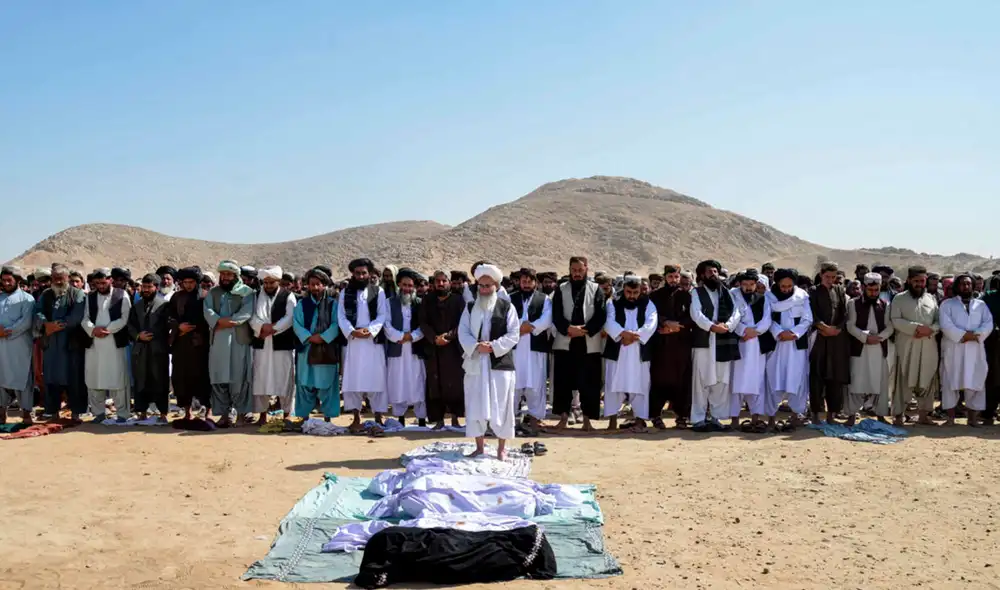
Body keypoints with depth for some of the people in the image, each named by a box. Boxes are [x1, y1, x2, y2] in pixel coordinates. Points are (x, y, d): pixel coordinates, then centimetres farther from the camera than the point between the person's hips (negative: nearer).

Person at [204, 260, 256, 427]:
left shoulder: (246, 292, 4)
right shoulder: (213, 292, 15)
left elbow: (246, 312, -10)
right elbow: (208, 311, 0)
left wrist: (224, 322, -17)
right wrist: (220, 321, -19)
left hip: (240, 340, -3)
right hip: (218, 341, 3)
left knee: (240, 377, -3)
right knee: (219, 377, 1)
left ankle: (243, 410, 9)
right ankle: (225, 413, 8)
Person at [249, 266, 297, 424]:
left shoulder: (288, 296, 1)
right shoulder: (256, 296, 10)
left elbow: (289, 318, -10)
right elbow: (252, 317, -1)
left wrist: (271, 329, -16)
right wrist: (264, 326, -18)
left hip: (283, 344, -3)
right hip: (261, 345, 3)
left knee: (285, 379, 2)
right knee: (261, 379, 5)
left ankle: (287, 413, 11)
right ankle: (262, 414, 14)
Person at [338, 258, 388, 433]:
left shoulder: (378, 292, 6)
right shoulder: (345, 293, 10)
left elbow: (382, 315, 0)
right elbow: (341, 317, 3)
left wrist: (370, 330, -16)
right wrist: (352, 331, -13)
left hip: (374, 341, -2)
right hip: (352, 342, 2)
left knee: (376, 379, -4)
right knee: (352, 379, 2)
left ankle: (378, 419, -1)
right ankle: (356, 418, 11)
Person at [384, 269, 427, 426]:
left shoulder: (421, 303, 8)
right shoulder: (390, 303, 7)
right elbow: (387, 325, -2)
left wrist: (411, 336, -13)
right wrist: (401, 336, -14)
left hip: (416, 351, 0)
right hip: (396, 350, 0)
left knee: (418, 386, 0)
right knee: (398, 387, 3)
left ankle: (421, 420, 6)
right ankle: (400, 419, 12)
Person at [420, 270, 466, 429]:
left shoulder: (458, 300, 5)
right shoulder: (427, 301, 10)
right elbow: (423, 323, 2)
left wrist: (450, 335, -16)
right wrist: (435, 338, -13)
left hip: (453, 348, -2)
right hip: (433, 348, 2)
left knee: (455, 383, -3)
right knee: (435, 384, 0)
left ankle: (455, 418, 7)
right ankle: (439, 420, 5)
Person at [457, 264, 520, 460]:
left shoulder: (506, 307, 2)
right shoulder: (470, 307, 10)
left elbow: (513, 334, -4)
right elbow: (463, 333, 2)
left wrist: (494, 346, -15)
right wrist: (476, 346, -15)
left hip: (500, 363, -2)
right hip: (475, 363, 3)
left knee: (501, 406, 1)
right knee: (475, 405, 4)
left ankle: (502, 447, 13)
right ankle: (479, 447, 15)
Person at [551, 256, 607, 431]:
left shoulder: (596, 290, 6)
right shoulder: (561, 290, 8)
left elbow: (601, 315, -3)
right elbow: (556, 315, -1)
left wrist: (584, 330, -14)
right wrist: (568, 329, -18)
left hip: (589, 344, -1)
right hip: (565, 343, 1)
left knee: (589, 383, 1)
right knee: (563, 381, 2)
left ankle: (587, 419, 10)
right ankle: (563, 417, 12)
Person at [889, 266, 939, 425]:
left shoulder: (931, 298, 13)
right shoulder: (899, 298, 2)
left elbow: (939, 320, 9)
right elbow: (895, 320, -8)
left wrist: (930, 330, -12)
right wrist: (916, 327, -19)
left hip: (928, 346, 4)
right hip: (906, 346, -4)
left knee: (927, 380, 8)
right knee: (904, 381, -3)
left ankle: (923, 414, 18)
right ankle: (898, 415, 2)